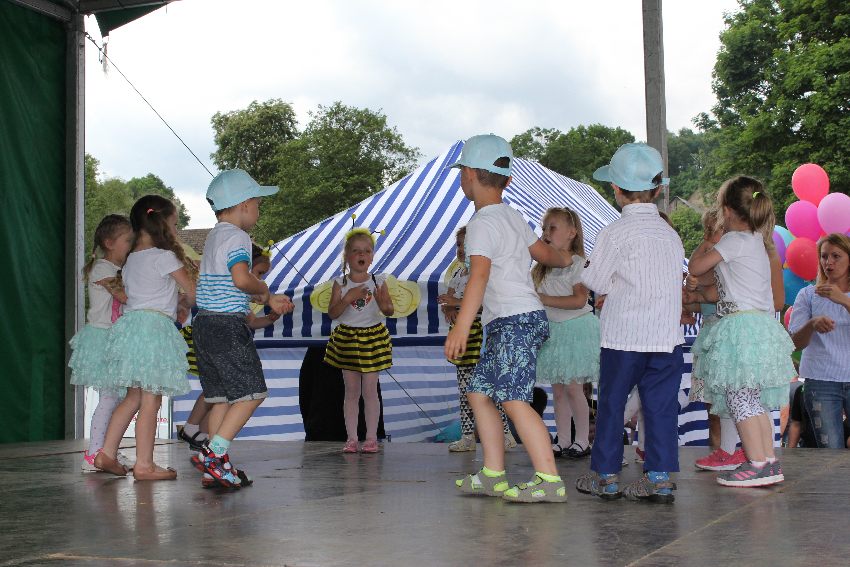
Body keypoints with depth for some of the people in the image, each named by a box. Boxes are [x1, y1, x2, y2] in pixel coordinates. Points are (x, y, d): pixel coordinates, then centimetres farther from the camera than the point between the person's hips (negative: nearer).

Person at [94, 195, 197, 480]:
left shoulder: (131, 259, 17)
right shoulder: (164, 257, -6)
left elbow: (128, 294, 18)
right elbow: (192, 291, -4)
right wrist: (184, 306, 19)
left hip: (129, 323, 8)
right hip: (155, 326, -8)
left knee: (134, 397, 15)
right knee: (151, 401, -4)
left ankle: (107, 454, 12)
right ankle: (144, 465, -1)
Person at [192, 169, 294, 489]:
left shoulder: (215, 236, 21)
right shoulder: (236, 236, -11)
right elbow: (242, 279, -27)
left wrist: (267, 300, 22)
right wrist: (263, 289, -6)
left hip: (205, 323, 10)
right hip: (228, 325, -10)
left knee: (222, 396, 11)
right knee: (251, 392, -6)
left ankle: (215, 468, 13)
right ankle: (214, 452, -12)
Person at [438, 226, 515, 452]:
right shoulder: (458, 273, 17)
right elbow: (446, 300, 17)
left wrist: (458, 302, -23)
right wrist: (447, 308, -6)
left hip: (479, 332, -8)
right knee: (464, 388, 10)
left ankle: (505, 434, 0)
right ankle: (467, 436, 16)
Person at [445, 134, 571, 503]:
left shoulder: (482, 223, -11)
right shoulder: (514, 217, 17)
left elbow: (480, 274, -25)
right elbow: (544, 252, 32)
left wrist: (461, 327, -33)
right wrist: (566, 261, 55)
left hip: (514, 320, -10)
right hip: (516, 322, 10)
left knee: (514, 400, -15)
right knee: (479, 392, 12)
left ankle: (550, 481, -18)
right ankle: (493, 476, 13)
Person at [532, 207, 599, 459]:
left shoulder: (577, 263, -10)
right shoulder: (543, 267, 11)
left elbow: (579, 300, -20)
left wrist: (545, 299, -22)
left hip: (575, 327, -7)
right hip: (551, 330, 7)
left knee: (573, 388, -6)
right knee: (558, 390, 8)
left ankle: (582, 441, 6)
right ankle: (563, 442, 15)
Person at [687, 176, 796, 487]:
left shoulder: (735, 240, -11)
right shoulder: (758, 240, 16)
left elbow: (695, 267, -7)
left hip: (741, 325, -9)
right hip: (762, 323, 9)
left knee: (739, 398, -5)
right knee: (754, 401, 13)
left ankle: (758, 465, -6)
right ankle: (770, 461, 13)